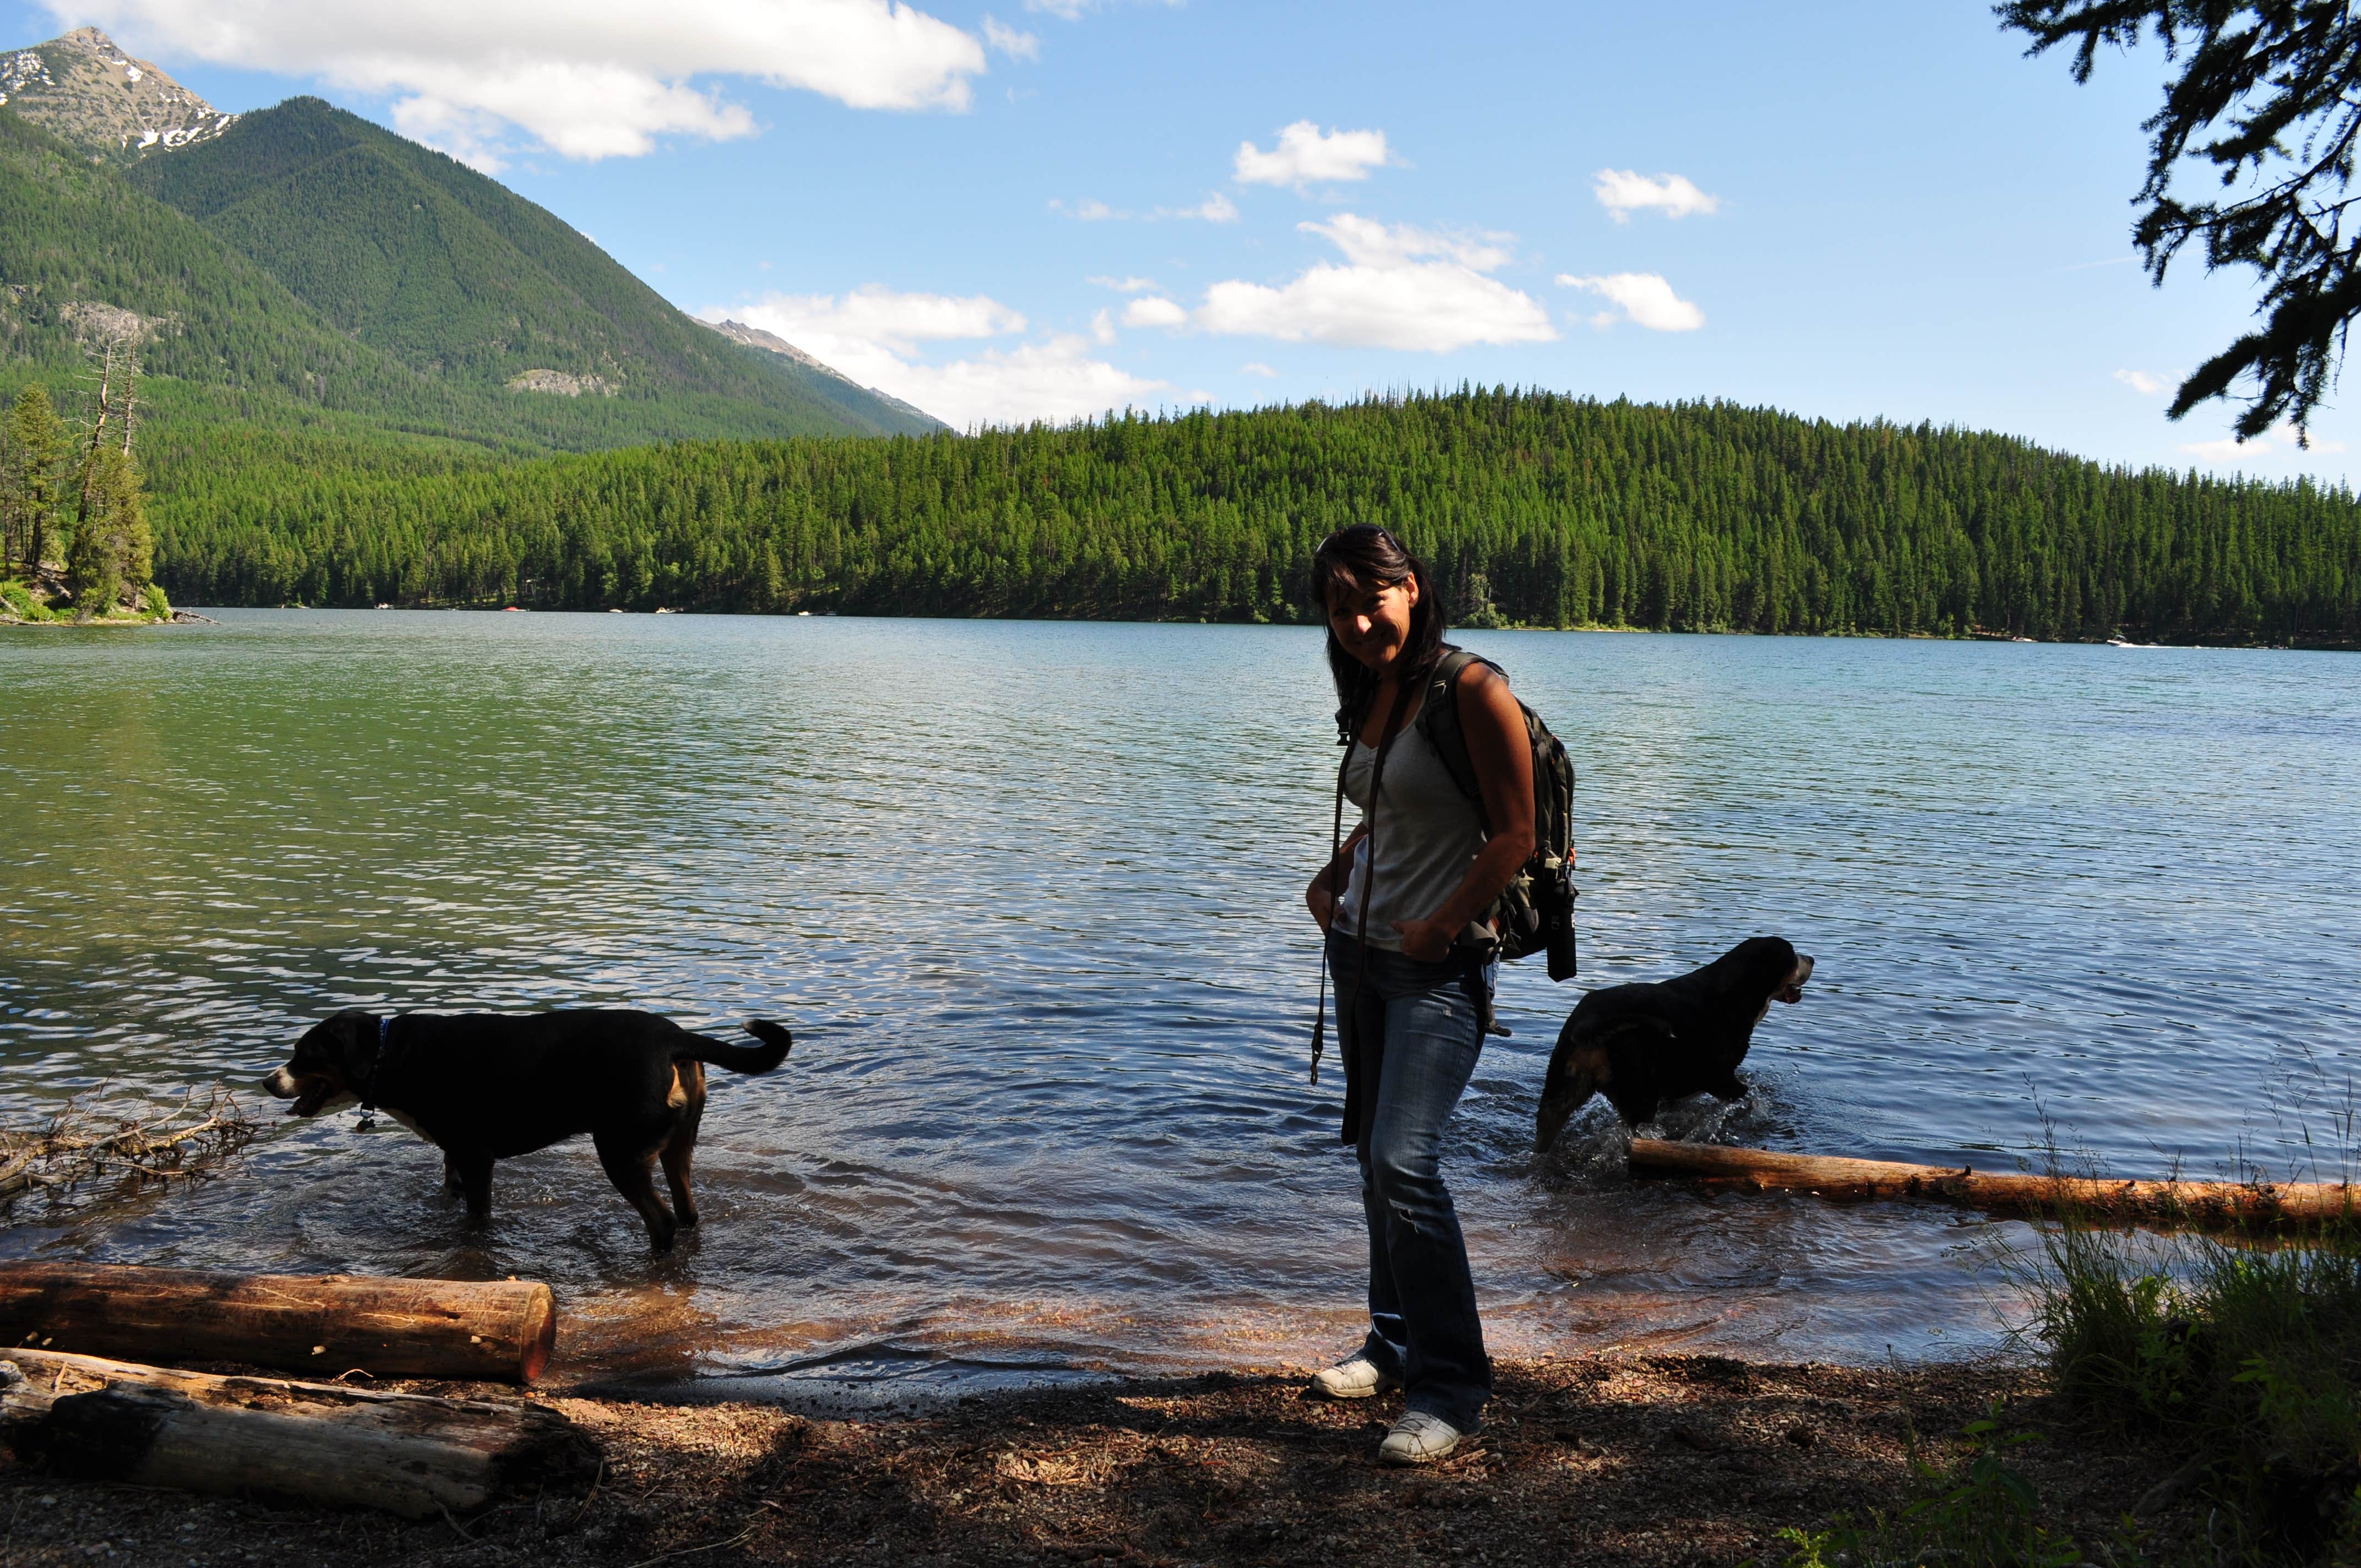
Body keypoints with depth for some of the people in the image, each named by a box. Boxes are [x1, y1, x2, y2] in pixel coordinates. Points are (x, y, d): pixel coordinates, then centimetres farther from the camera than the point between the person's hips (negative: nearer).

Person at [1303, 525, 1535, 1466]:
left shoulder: (1471, 690, -15)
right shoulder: (1372, 697, 9)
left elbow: (1515, 836, -15)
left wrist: (1438, 929, -16)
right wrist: (1331, 878, 9)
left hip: (1438, 964, -8)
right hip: (1360, 949, 8)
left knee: (1404, 1161, -16)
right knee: (1373, 1156, 13)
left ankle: (1451, 1388, -4)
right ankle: (1397, 1343, 29)